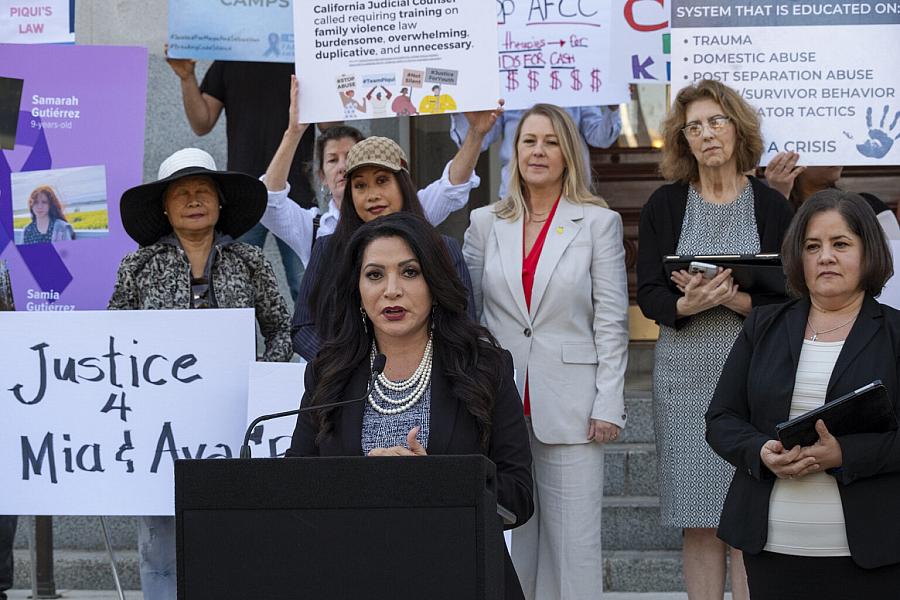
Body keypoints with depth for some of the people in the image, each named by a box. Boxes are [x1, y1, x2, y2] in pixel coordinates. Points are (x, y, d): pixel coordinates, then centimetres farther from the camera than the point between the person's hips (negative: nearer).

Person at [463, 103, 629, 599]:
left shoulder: (599, 223, 3)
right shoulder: (485, 223, 10)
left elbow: (611, 322, 0)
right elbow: (467, 312, 12)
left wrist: (609, 405, -6)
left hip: (568, 405, -2)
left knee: (572, 539, -1)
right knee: (507, 535, 5)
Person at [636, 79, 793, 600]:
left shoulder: (771, 206, 5)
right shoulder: (665, 205, 8)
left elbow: (789, 298, 2)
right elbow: (648, 296, 4)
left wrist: (732, 297, -16)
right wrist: (688, 305, -18)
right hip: (685, 374, 1)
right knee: (698, 521, 2)